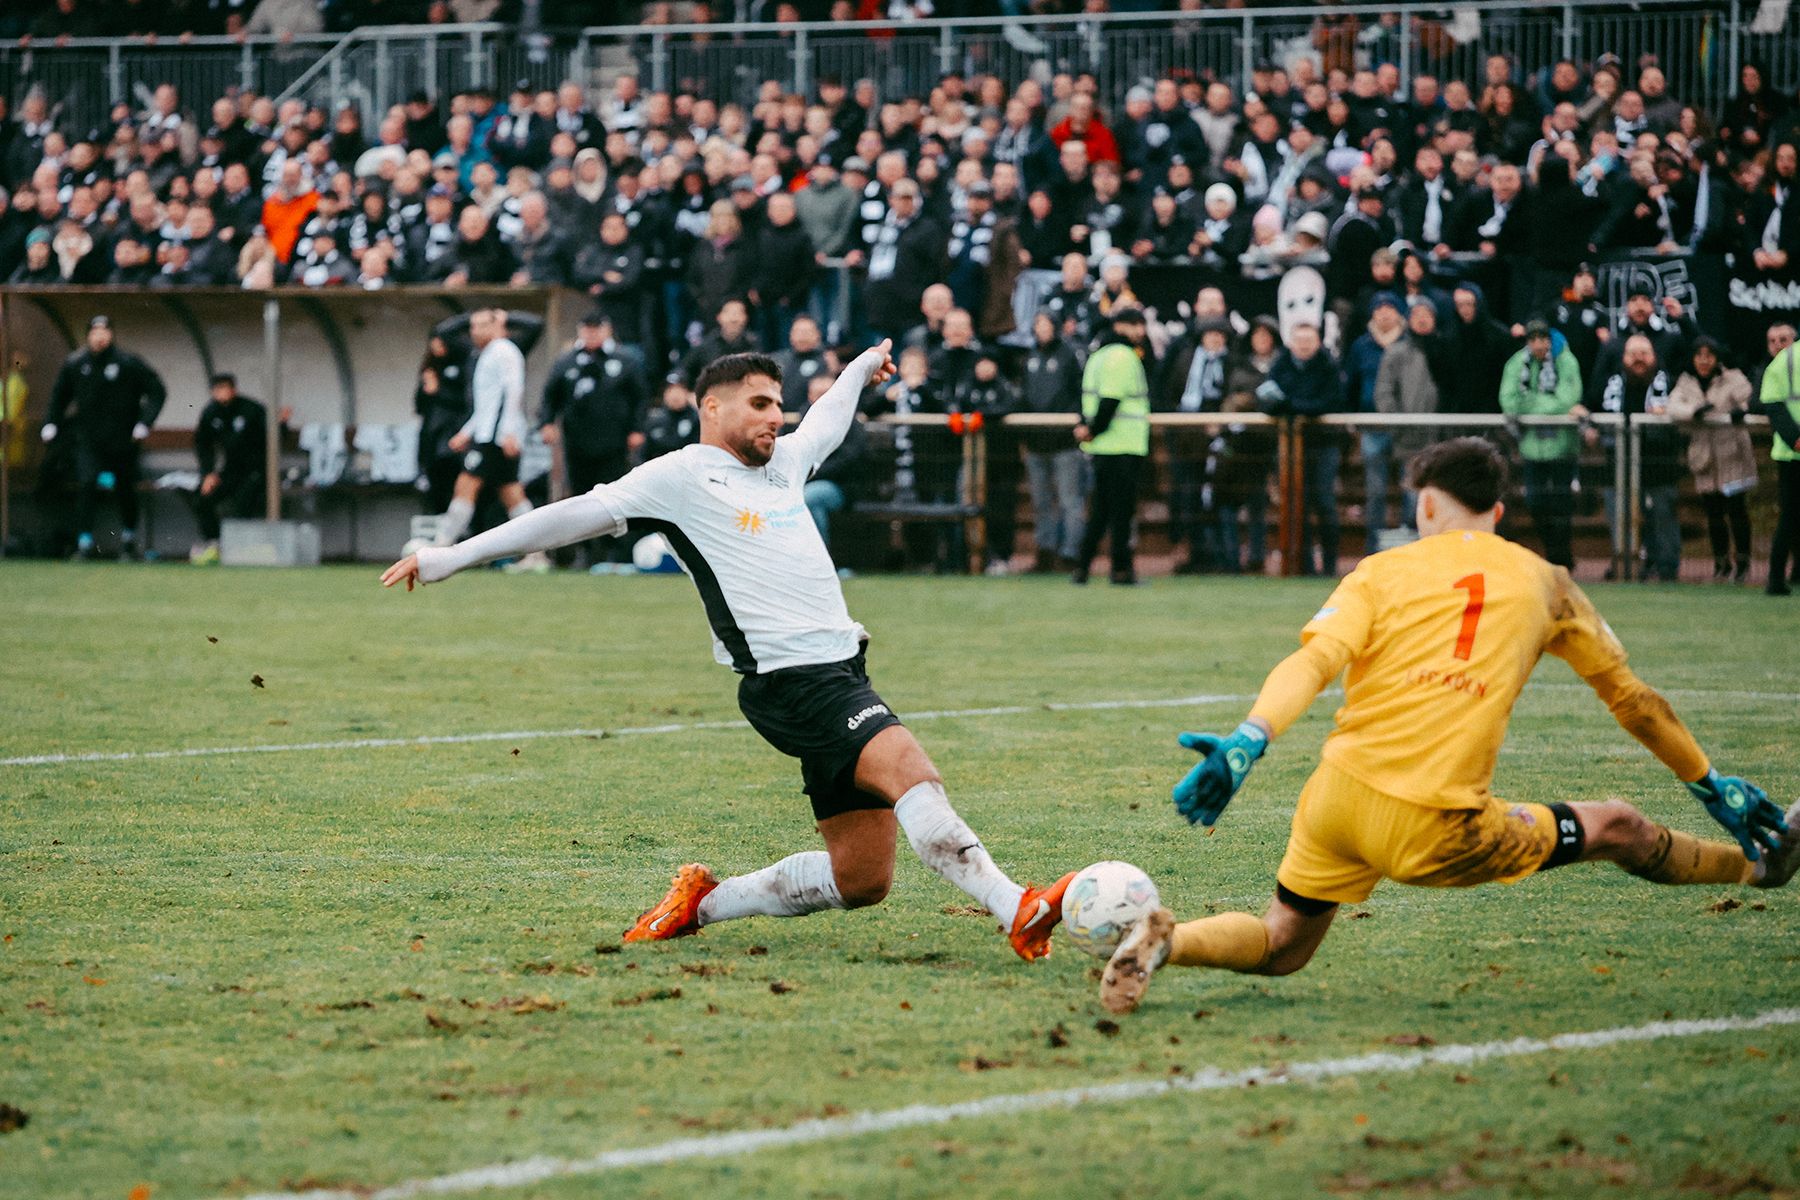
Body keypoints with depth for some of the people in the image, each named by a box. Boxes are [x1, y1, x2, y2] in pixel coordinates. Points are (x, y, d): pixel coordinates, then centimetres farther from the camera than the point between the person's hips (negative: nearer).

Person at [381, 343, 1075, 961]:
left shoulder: (781, 463, 21)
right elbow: (578, 516, -2)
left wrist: (859, 370, 62)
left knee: (863, 879, 4)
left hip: (841, 671, 9)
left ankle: (705, 901, 19)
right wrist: (452, 558, -3)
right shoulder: (680, 478, -1)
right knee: (912, 772, -29)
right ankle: (1020, 912, -41)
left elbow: (824, 425, 45)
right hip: (791, 681, -9)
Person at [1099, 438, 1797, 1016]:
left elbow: (1312, 663, -8)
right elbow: (1631, 699, 22)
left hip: (1336, 797, 1)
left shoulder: (1381, 572, 11)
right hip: (1432, 832, -1)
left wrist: (1247, 743, -21)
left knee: (1281, 949, 19)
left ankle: (1165, 940, -7)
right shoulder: (1545, 583, 13)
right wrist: (1712, 786, 33)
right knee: (1618, 829, 18)